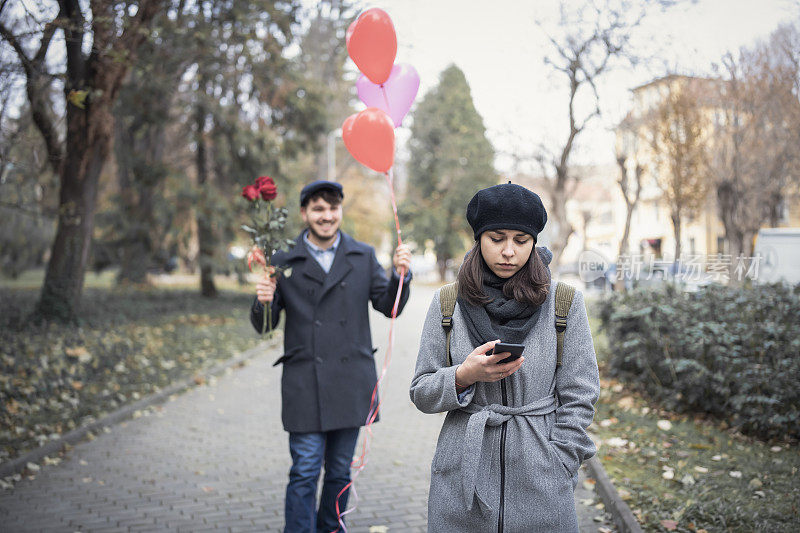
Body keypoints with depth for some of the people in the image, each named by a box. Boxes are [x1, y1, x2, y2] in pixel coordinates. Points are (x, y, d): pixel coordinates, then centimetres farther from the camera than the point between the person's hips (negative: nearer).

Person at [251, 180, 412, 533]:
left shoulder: (363, 257, 7)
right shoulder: (284, 262, 0)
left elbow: (389, 307, 7)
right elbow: (264, 326, 3)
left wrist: (400, 274, -11)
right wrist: (262, 302, -19)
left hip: (351, 382, 3)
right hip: (304, 384, -2)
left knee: (339, 472, 13)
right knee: (304, 473, -4)